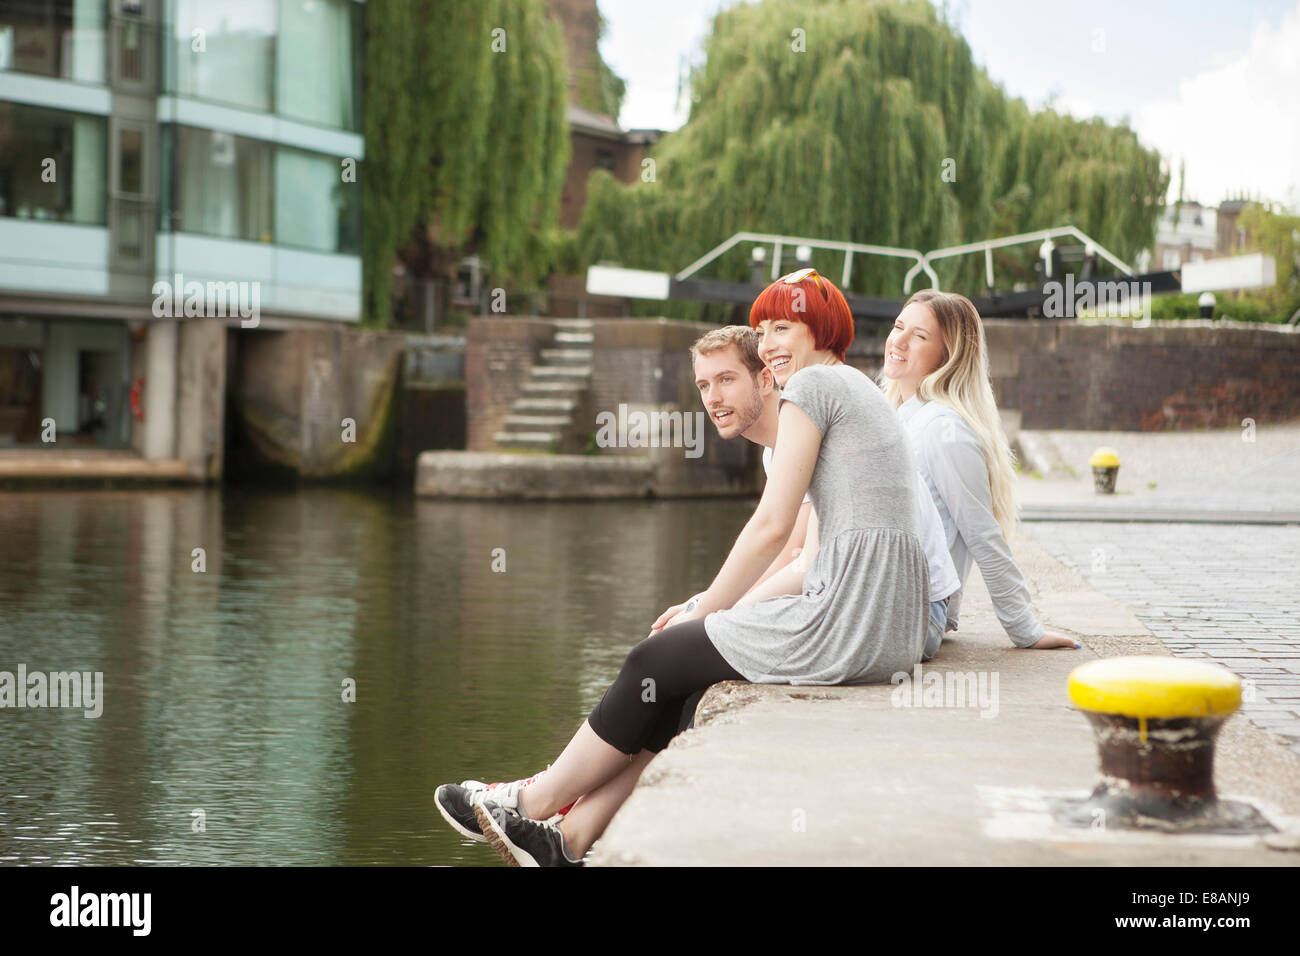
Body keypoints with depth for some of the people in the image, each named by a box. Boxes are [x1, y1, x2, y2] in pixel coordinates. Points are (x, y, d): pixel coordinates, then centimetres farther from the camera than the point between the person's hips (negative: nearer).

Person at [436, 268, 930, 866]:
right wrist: (716, 605, 18)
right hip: (894, 629, 9)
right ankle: (571, 838, 13)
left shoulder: (813, 384, -5)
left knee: (654, 661, 5)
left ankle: (534, 804, 19)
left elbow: (772, 526, -11)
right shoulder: (859, 392, 25)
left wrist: (705, 610, 2)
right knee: (679, 671, 14)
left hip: (845, 622, -9)